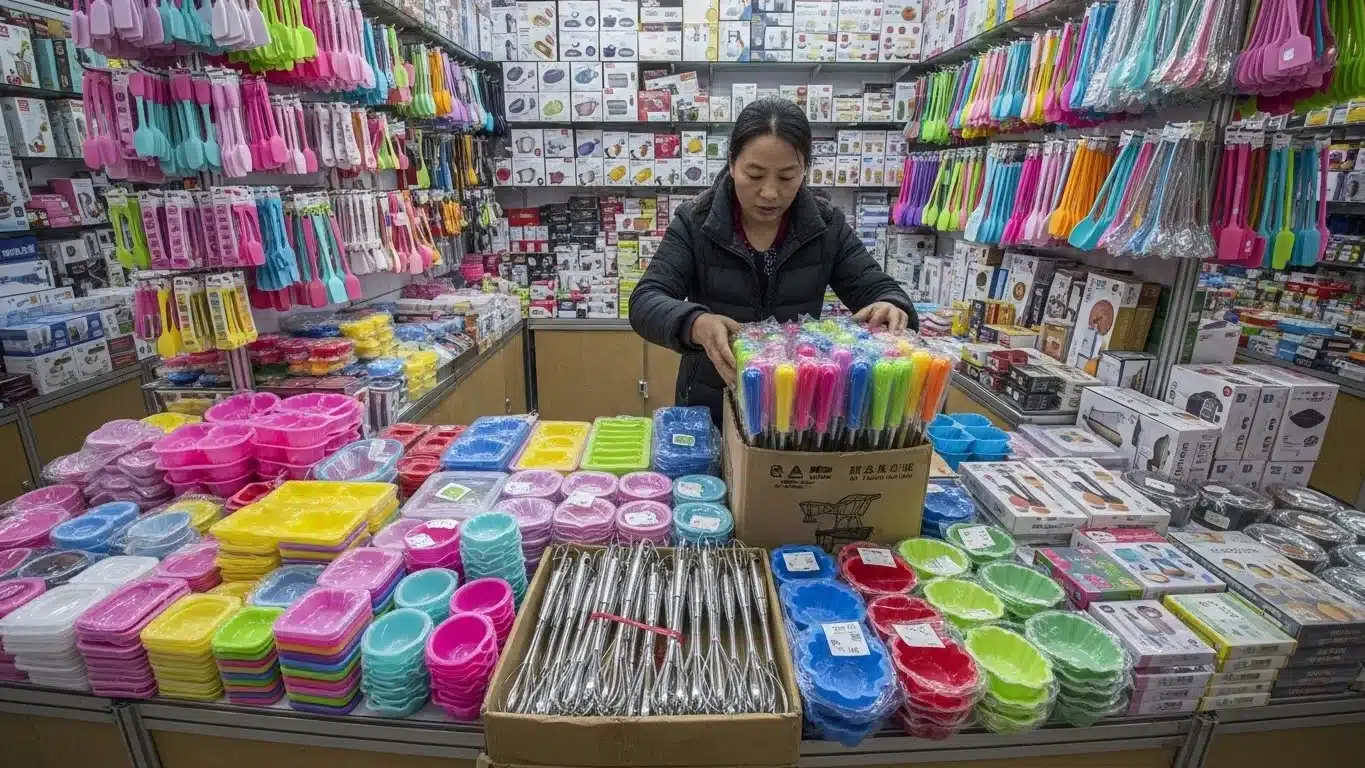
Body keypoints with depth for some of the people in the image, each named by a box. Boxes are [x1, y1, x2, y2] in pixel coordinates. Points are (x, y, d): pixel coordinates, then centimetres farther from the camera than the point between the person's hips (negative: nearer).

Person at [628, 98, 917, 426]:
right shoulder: (694, 222, -9)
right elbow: (645, 301, -17)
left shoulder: (827, 225, -3)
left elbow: (878, 288, -1)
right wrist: (696, 324, -39)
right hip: (709, 409, -1)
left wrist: (891, 309, -27)